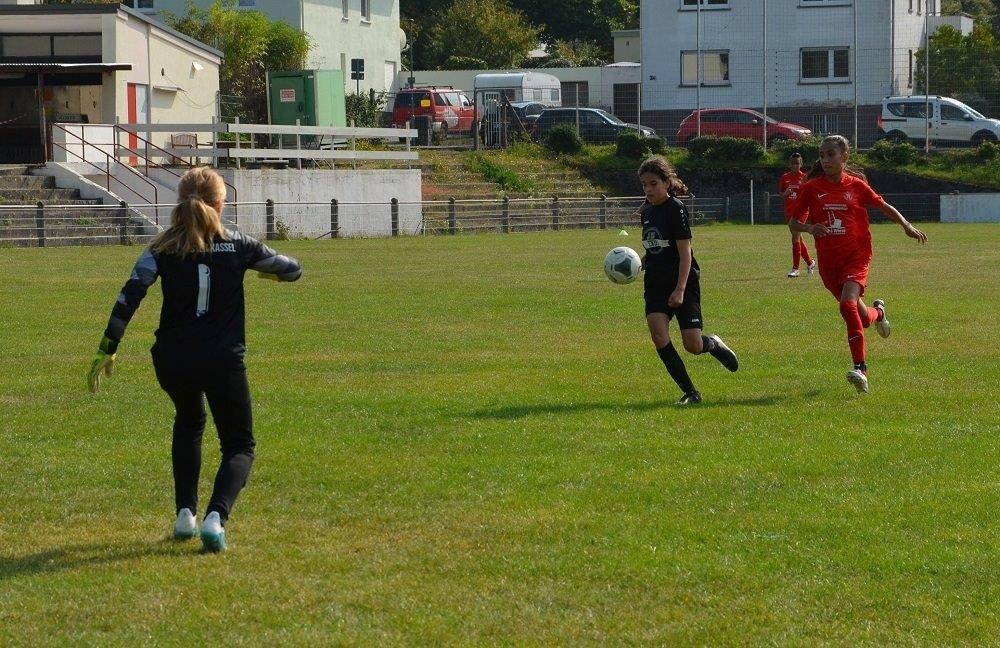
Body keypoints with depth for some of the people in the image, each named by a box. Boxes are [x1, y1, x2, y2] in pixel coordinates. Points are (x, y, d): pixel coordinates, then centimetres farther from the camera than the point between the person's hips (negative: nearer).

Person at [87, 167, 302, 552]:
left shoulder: (163, 249, 1)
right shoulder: (238, 246, 0)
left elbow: (130, 295, -11)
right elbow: (292, 270, 13)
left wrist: (108, 349, -12)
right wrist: (271, 270, 36)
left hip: (172, 360, 2)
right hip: (222, 361, -2)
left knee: (189, 423, 33)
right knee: (239, 445, 10)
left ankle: (185, 513, 23)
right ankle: (216, 516, -19)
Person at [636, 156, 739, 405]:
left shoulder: (676, 209, -12)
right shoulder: (647, 212, 9)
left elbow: (685, 252, -16)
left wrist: (680, 289, -23)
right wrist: (638, 264, 1)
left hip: (683, 284, -6)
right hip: (655, 286, 6)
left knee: (693, 345, -8)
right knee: (659, 337, -13)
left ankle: (714, 345, 30)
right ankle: (690, 392, -4)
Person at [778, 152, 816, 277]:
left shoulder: (805, 177, -2)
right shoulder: (785, 177, 7)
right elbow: (780, 193, 13)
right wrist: (785, 193, -8)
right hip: (789, 211, 5)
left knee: (795, 238, -12)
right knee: (798, 238, 12)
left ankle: (795, 268, -8)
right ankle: (810, 262, 30)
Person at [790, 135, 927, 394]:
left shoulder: (856, 185, 0)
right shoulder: (811, 188, 0)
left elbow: (883, 206, 13)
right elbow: (793, 222, 5)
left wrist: (907, 226, 3)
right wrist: (809, 228, -16)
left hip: (856, 255, -3)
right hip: (828, 260, 3)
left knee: (848, 304, -27)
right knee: (861, 317, 10)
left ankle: (860, 369, -26)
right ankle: (877, 312, 49)